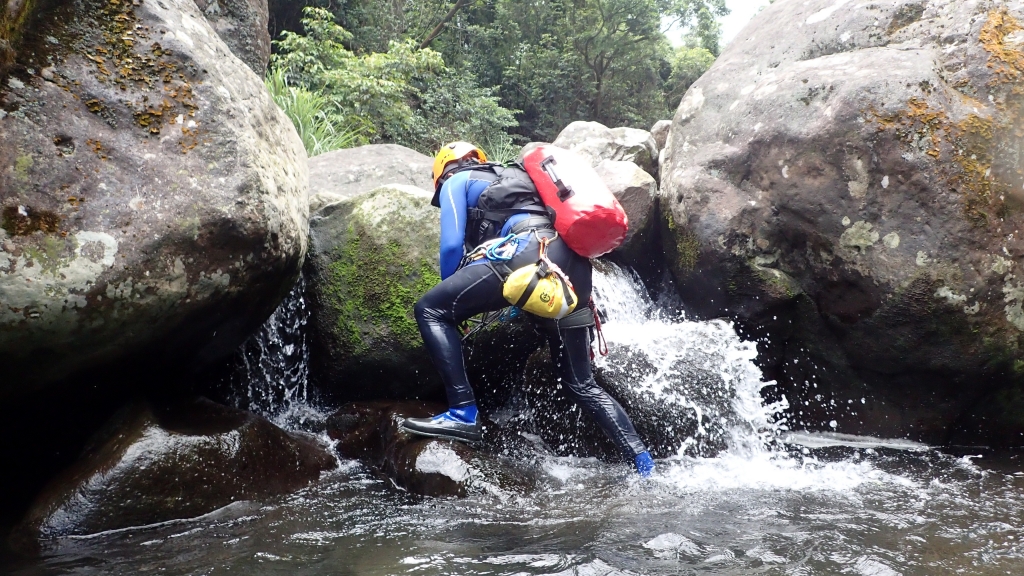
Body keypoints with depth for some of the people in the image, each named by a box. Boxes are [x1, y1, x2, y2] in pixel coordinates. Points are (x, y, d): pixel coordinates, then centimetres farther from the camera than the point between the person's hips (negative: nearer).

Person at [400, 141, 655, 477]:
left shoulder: (457, 181, 20)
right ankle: (644, 464, 9)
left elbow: (452, 246, 8)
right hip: (576, 267, 8)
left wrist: (454, 300, 22)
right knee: (581, 385, 16)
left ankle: (463, 413, -10)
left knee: (430, 310, 0)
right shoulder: (513, 179, 42)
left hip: (533, 252, -7)